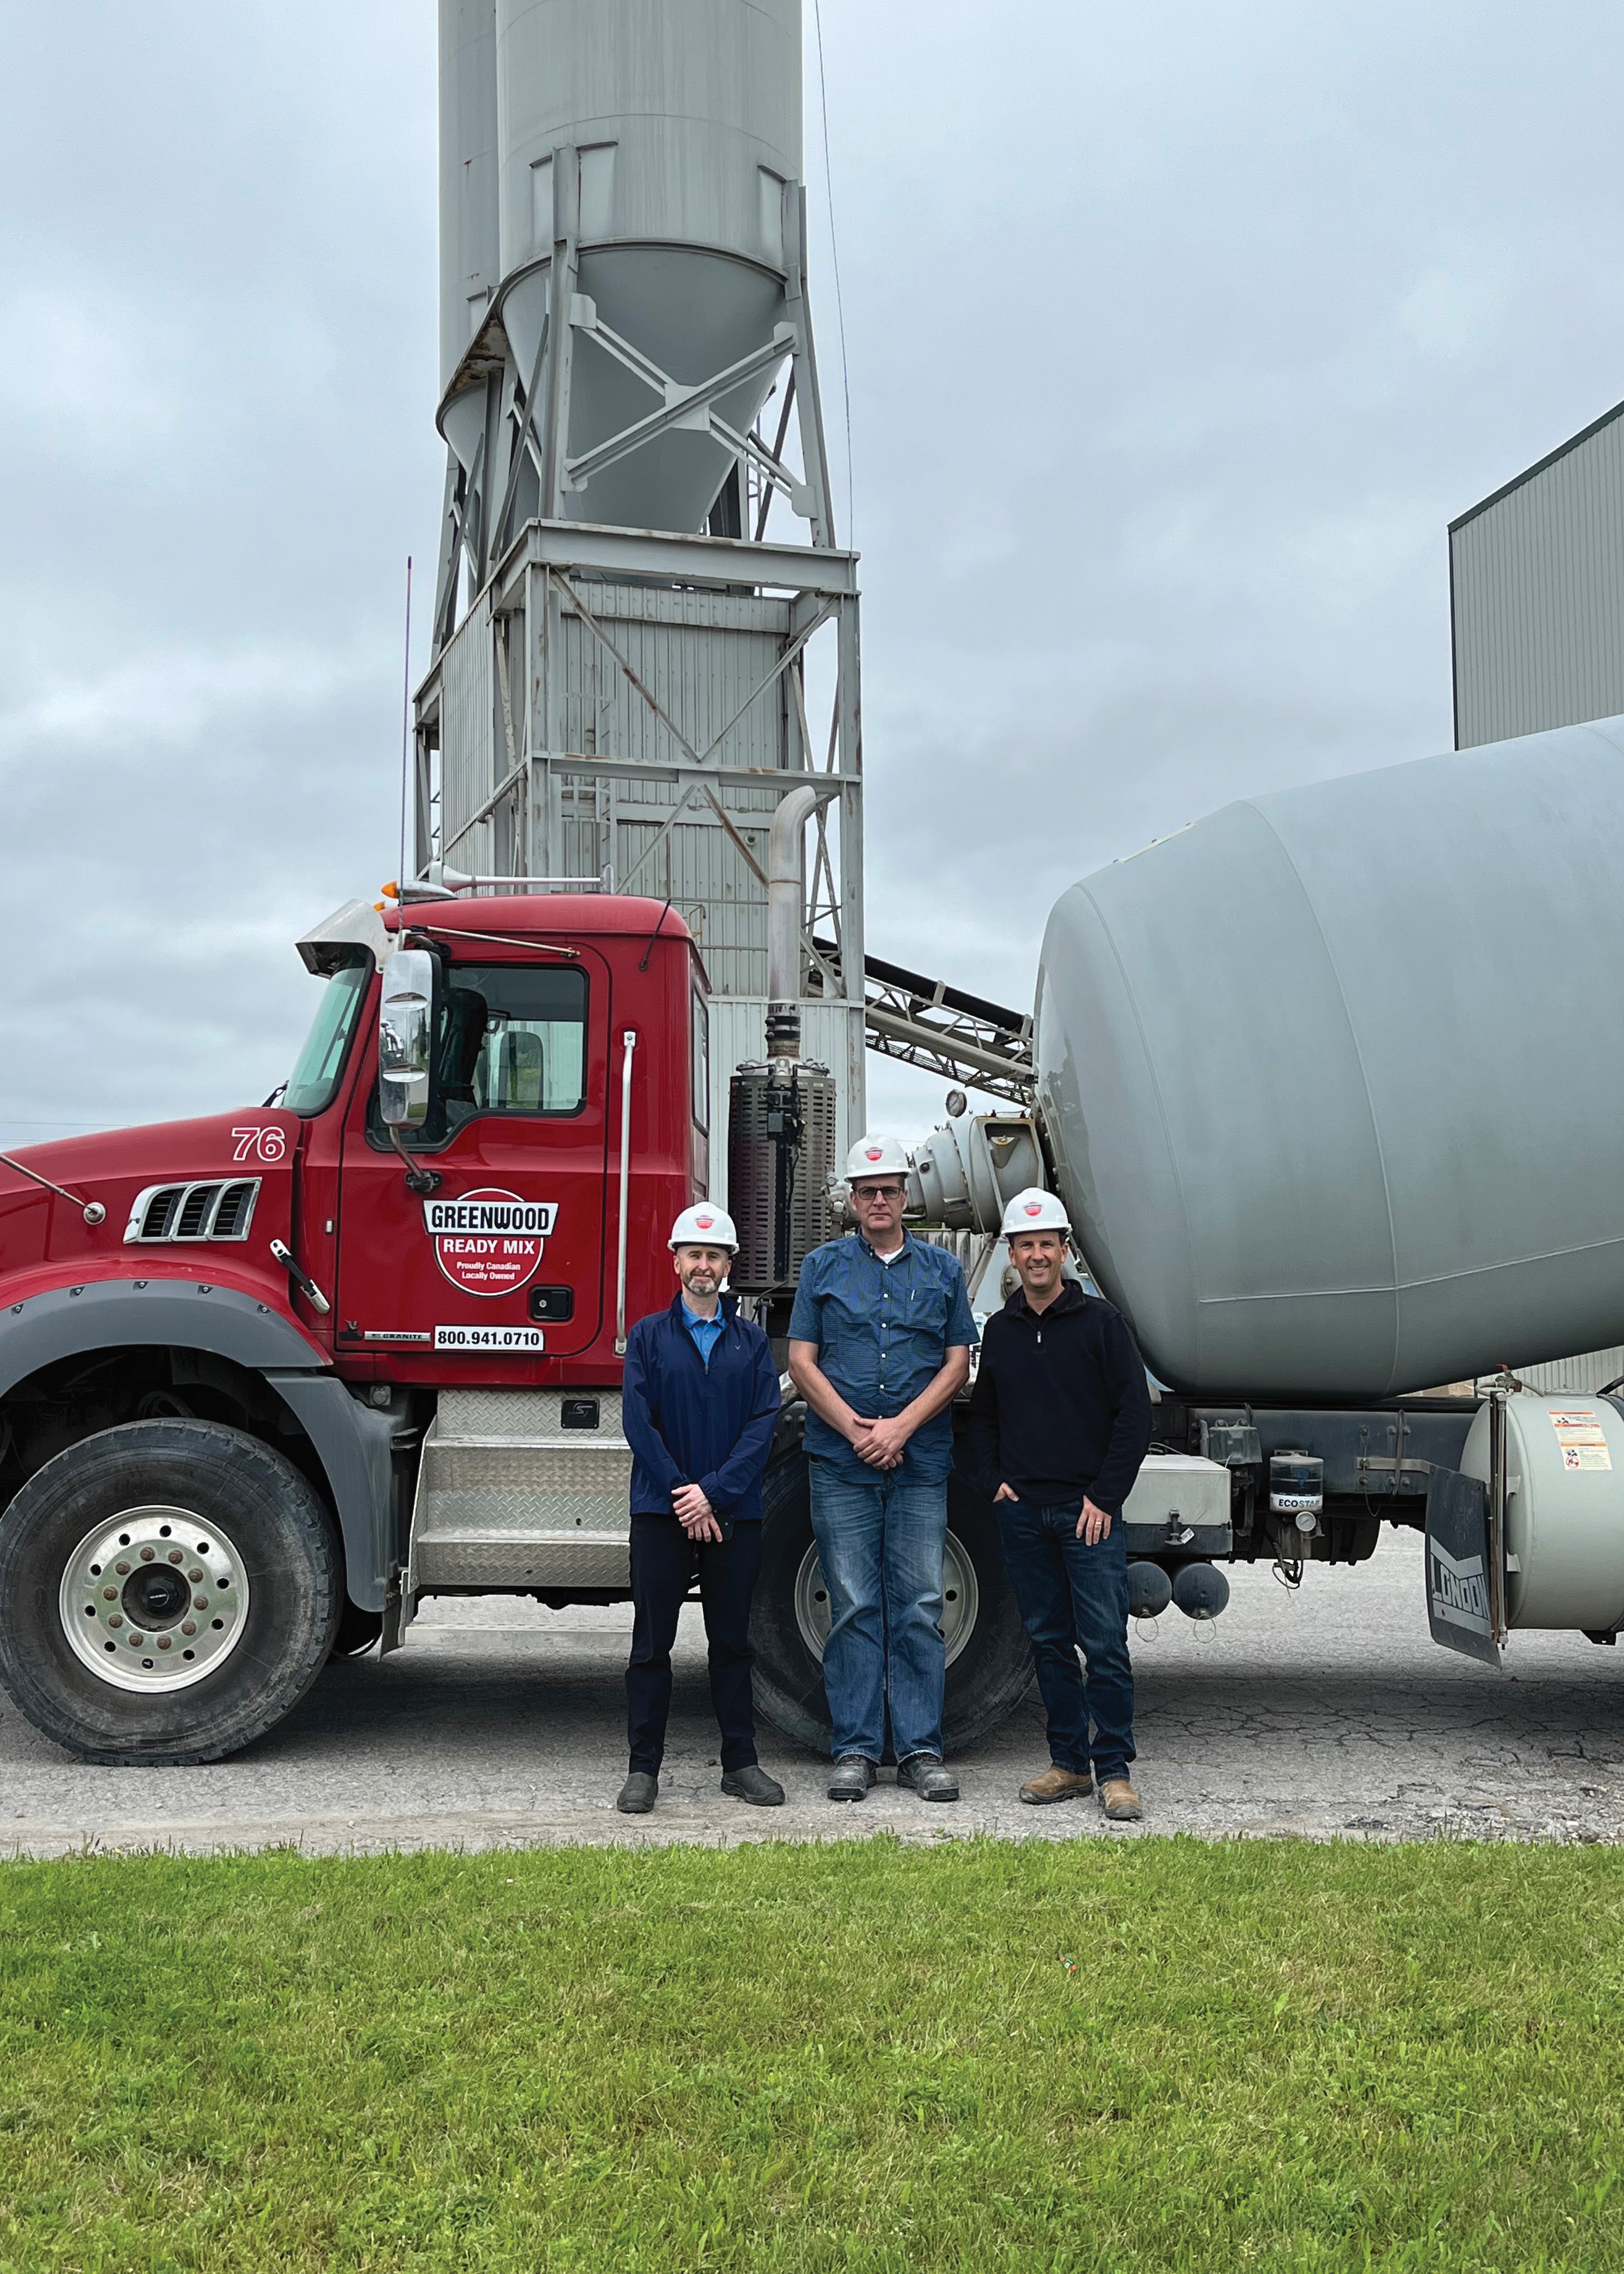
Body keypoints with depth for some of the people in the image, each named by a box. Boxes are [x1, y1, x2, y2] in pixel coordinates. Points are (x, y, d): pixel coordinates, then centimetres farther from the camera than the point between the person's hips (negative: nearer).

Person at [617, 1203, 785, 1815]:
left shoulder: (751, 1341, 7)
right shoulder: (649, 1336, 4)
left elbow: (764, 1423, -2)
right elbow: (638, 1422, -4)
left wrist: (714, 1491, -13)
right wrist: (683, 1495, -12)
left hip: (733, 1514, 1)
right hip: (660, 1512, -1)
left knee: (733, 1642, 9)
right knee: (652, 1643, 2)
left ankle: (741, 1763, 17)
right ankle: (643, 1769, 9)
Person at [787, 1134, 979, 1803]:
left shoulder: (941, 1269, 11)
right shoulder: (823, 1266, 9)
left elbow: (957, 1363, 5)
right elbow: (801, 1360, 3)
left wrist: (902, 1426, -8)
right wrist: (855, 1429, -9)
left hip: (922, 1464, 1)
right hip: (840, 1464, -1)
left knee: (919, 1605, 1)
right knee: (854, 1607, 1)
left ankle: (921, 1748, 7)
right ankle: (855, 1748, 8)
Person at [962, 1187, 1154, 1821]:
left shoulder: (1101, 1322, -1)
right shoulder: (1000, 1331, 12)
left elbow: (1134, 1416, -3)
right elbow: (982, 1417, 22)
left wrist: (1105, 1498, -8)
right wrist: (992, 1481, 7)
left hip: (1089, 1511, -4)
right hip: (1022, 1512, 4)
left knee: (1105, 1644, -6)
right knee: (1049, 1643, 9)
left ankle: (1114, 1769, 2)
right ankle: (1069, 1763, 16)